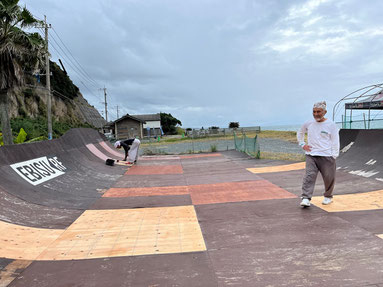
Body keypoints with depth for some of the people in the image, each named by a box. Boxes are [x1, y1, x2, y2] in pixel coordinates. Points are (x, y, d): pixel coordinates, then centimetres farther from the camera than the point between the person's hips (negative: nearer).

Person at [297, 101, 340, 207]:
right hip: (311, 155, 2)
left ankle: (328, 197, 32)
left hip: (326, 156, -1)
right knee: (309, 176, -11)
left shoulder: (331, 125, -1)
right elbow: (300, 133, 26)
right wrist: (302, 144, 12)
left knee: (329, 178, 8)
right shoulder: (308, 124, 7)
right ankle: (306, 199, -16)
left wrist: (333, 156, -7)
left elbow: (335, 141, 0)